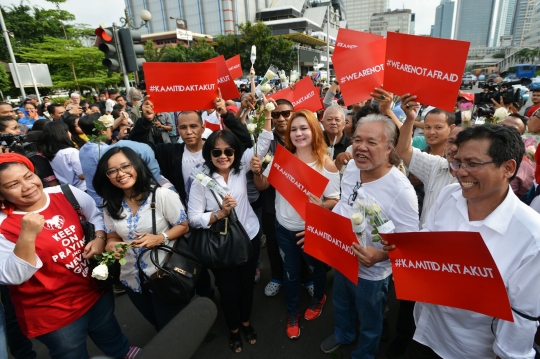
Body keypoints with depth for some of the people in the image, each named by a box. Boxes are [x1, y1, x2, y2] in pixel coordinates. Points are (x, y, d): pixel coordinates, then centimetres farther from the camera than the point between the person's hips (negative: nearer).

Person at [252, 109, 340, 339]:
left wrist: (321, 205, -32)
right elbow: (262, 186, 0)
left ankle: (318, 299, 57)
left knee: (316, 268, 24)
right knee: (290, 272, 21)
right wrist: (257, 172, -19)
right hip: (284, 228, 3)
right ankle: (292, 314, 46)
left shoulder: (326, 163, -16)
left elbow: (334, 200, -12)